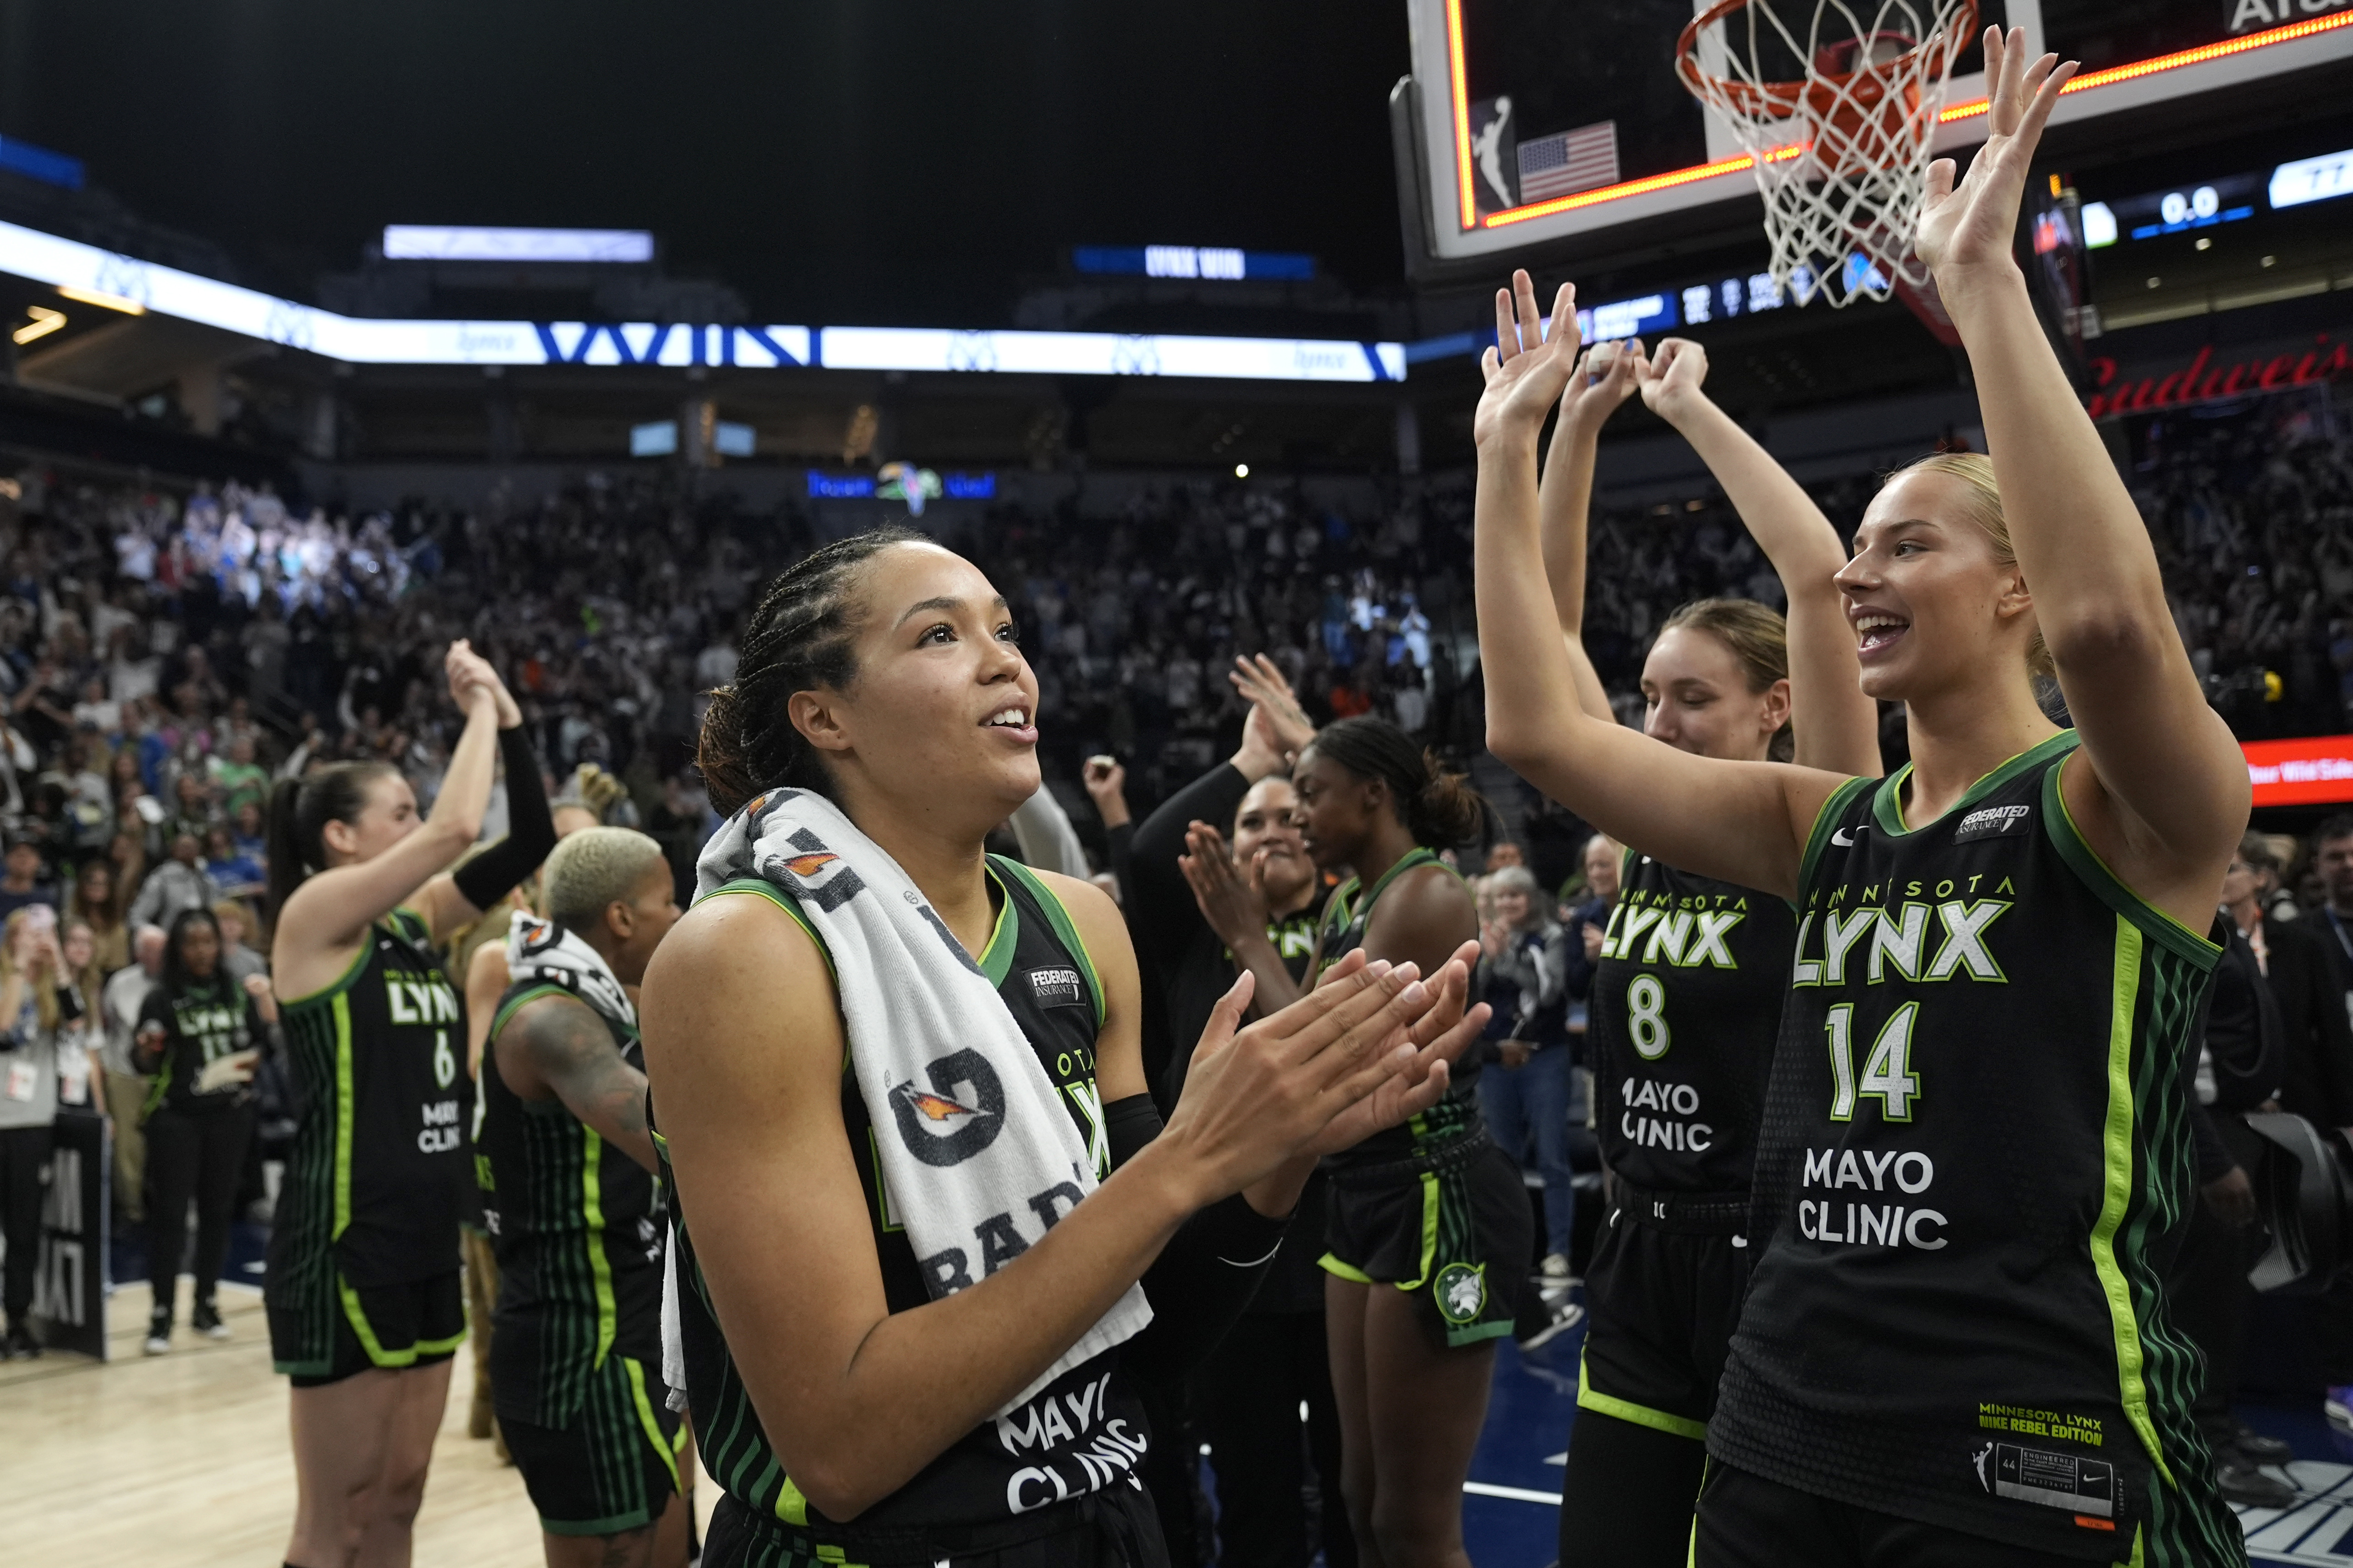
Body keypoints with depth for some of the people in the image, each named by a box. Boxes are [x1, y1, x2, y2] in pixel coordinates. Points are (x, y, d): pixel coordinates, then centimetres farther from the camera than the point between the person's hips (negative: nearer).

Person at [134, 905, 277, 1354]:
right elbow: (144, 1064, -2)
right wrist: (145, 1050, -23)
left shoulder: (238, 991, 5)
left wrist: (267, 1003, -8)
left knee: (218, 1210, 8)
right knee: (169, 1214, -3)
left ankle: (207, 1305, 20)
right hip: (176, 1117, -3)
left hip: (230, 1115, 3)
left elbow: (269, 1043, 10)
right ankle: (162, 1313, 3)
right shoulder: (162, 998, -3)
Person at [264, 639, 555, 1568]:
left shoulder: (416, 920, 11)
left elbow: (528, 843, 7)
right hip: (344, 1247, -8)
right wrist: (479, 709, -8)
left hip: (426, 1241, 8)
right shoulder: (315, 913, -10)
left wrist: (509, 718, 1)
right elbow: (455, 826, -22)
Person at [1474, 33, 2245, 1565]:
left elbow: (2109, 615, -31)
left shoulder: (2131, 809, -7)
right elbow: (1539, 731, 2)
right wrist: (1512, 444, 4)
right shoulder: (1829, 826, 8)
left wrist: (1982, 273, -26)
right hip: (1783, 1434, 6)